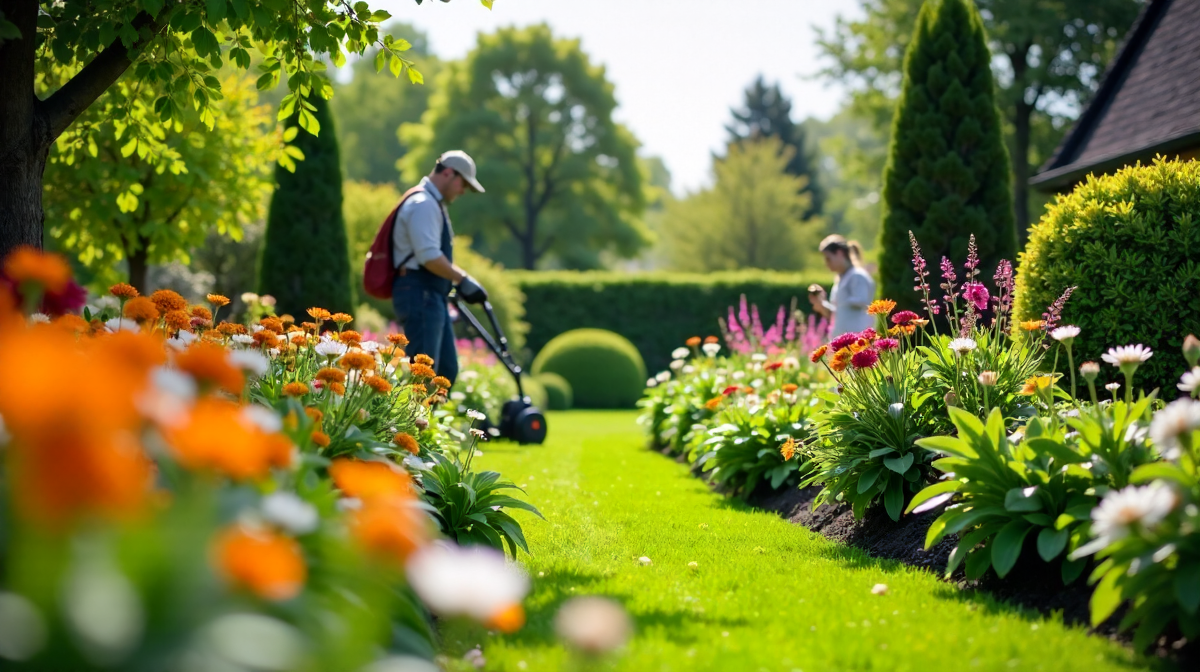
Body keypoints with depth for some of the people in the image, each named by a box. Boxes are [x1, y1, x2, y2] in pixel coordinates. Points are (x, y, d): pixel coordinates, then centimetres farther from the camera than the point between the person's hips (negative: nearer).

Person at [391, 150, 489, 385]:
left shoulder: (432, 203, 21)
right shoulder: (423, 204, -13)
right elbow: (428, 256, -23)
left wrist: (458, 279, 23)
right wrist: (462, 279, -18)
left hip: (433, 296, 11)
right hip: (420, 295, -11)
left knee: (447, 369, 10)